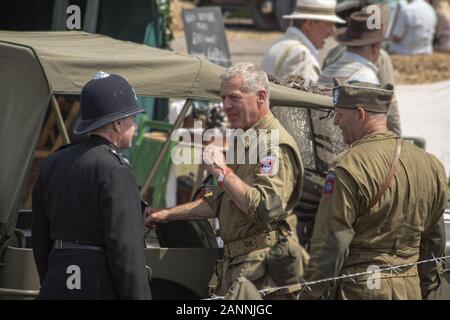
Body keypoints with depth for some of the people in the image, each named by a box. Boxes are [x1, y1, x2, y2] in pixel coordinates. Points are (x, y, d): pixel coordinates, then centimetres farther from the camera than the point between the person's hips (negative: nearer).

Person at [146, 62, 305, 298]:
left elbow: (264, 208, -26)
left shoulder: (275, 146, -14)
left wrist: (223, 171, -19)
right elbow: (218, 202, 29)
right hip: (234, 262, 10)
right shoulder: (243, 140, 21)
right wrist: (167, 214, 23)